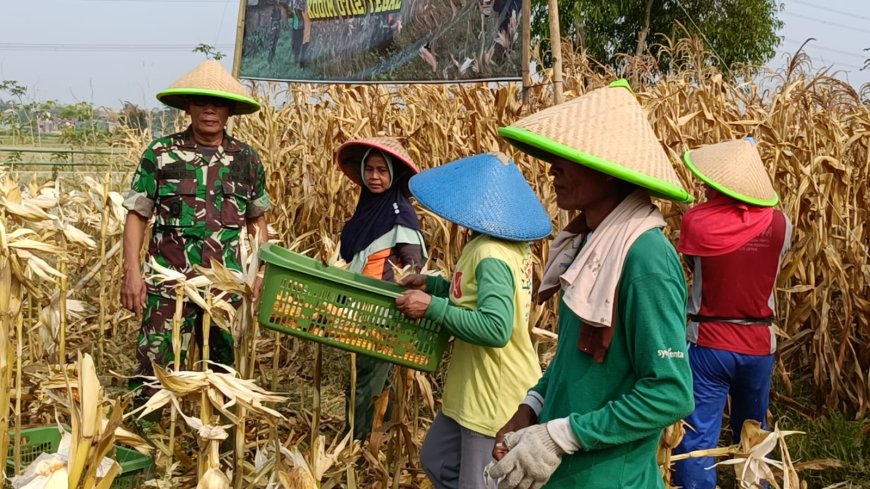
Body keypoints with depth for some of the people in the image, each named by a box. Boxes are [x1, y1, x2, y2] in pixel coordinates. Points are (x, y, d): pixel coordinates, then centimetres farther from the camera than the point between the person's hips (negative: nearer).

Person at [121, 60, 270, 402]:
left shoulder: (246, 159, 5)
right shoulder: (160, 153, -2)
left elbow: (257, 219, 15)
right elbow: (137, 216, 0)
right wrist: (132, 272, -8)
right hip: (169, 281, -2)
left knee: (225, 367, 13)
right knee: (155, 365, -3)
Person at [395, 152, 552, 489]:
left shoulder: (491, 256, -24)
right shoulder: (507, 243, 6)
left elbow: (495, 329, -32)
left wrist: (433, 307, -24)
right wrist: (432, 284, 10)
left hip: (494, 395, -10)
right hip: (478, 389, 10)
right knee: (436, 462, 23)